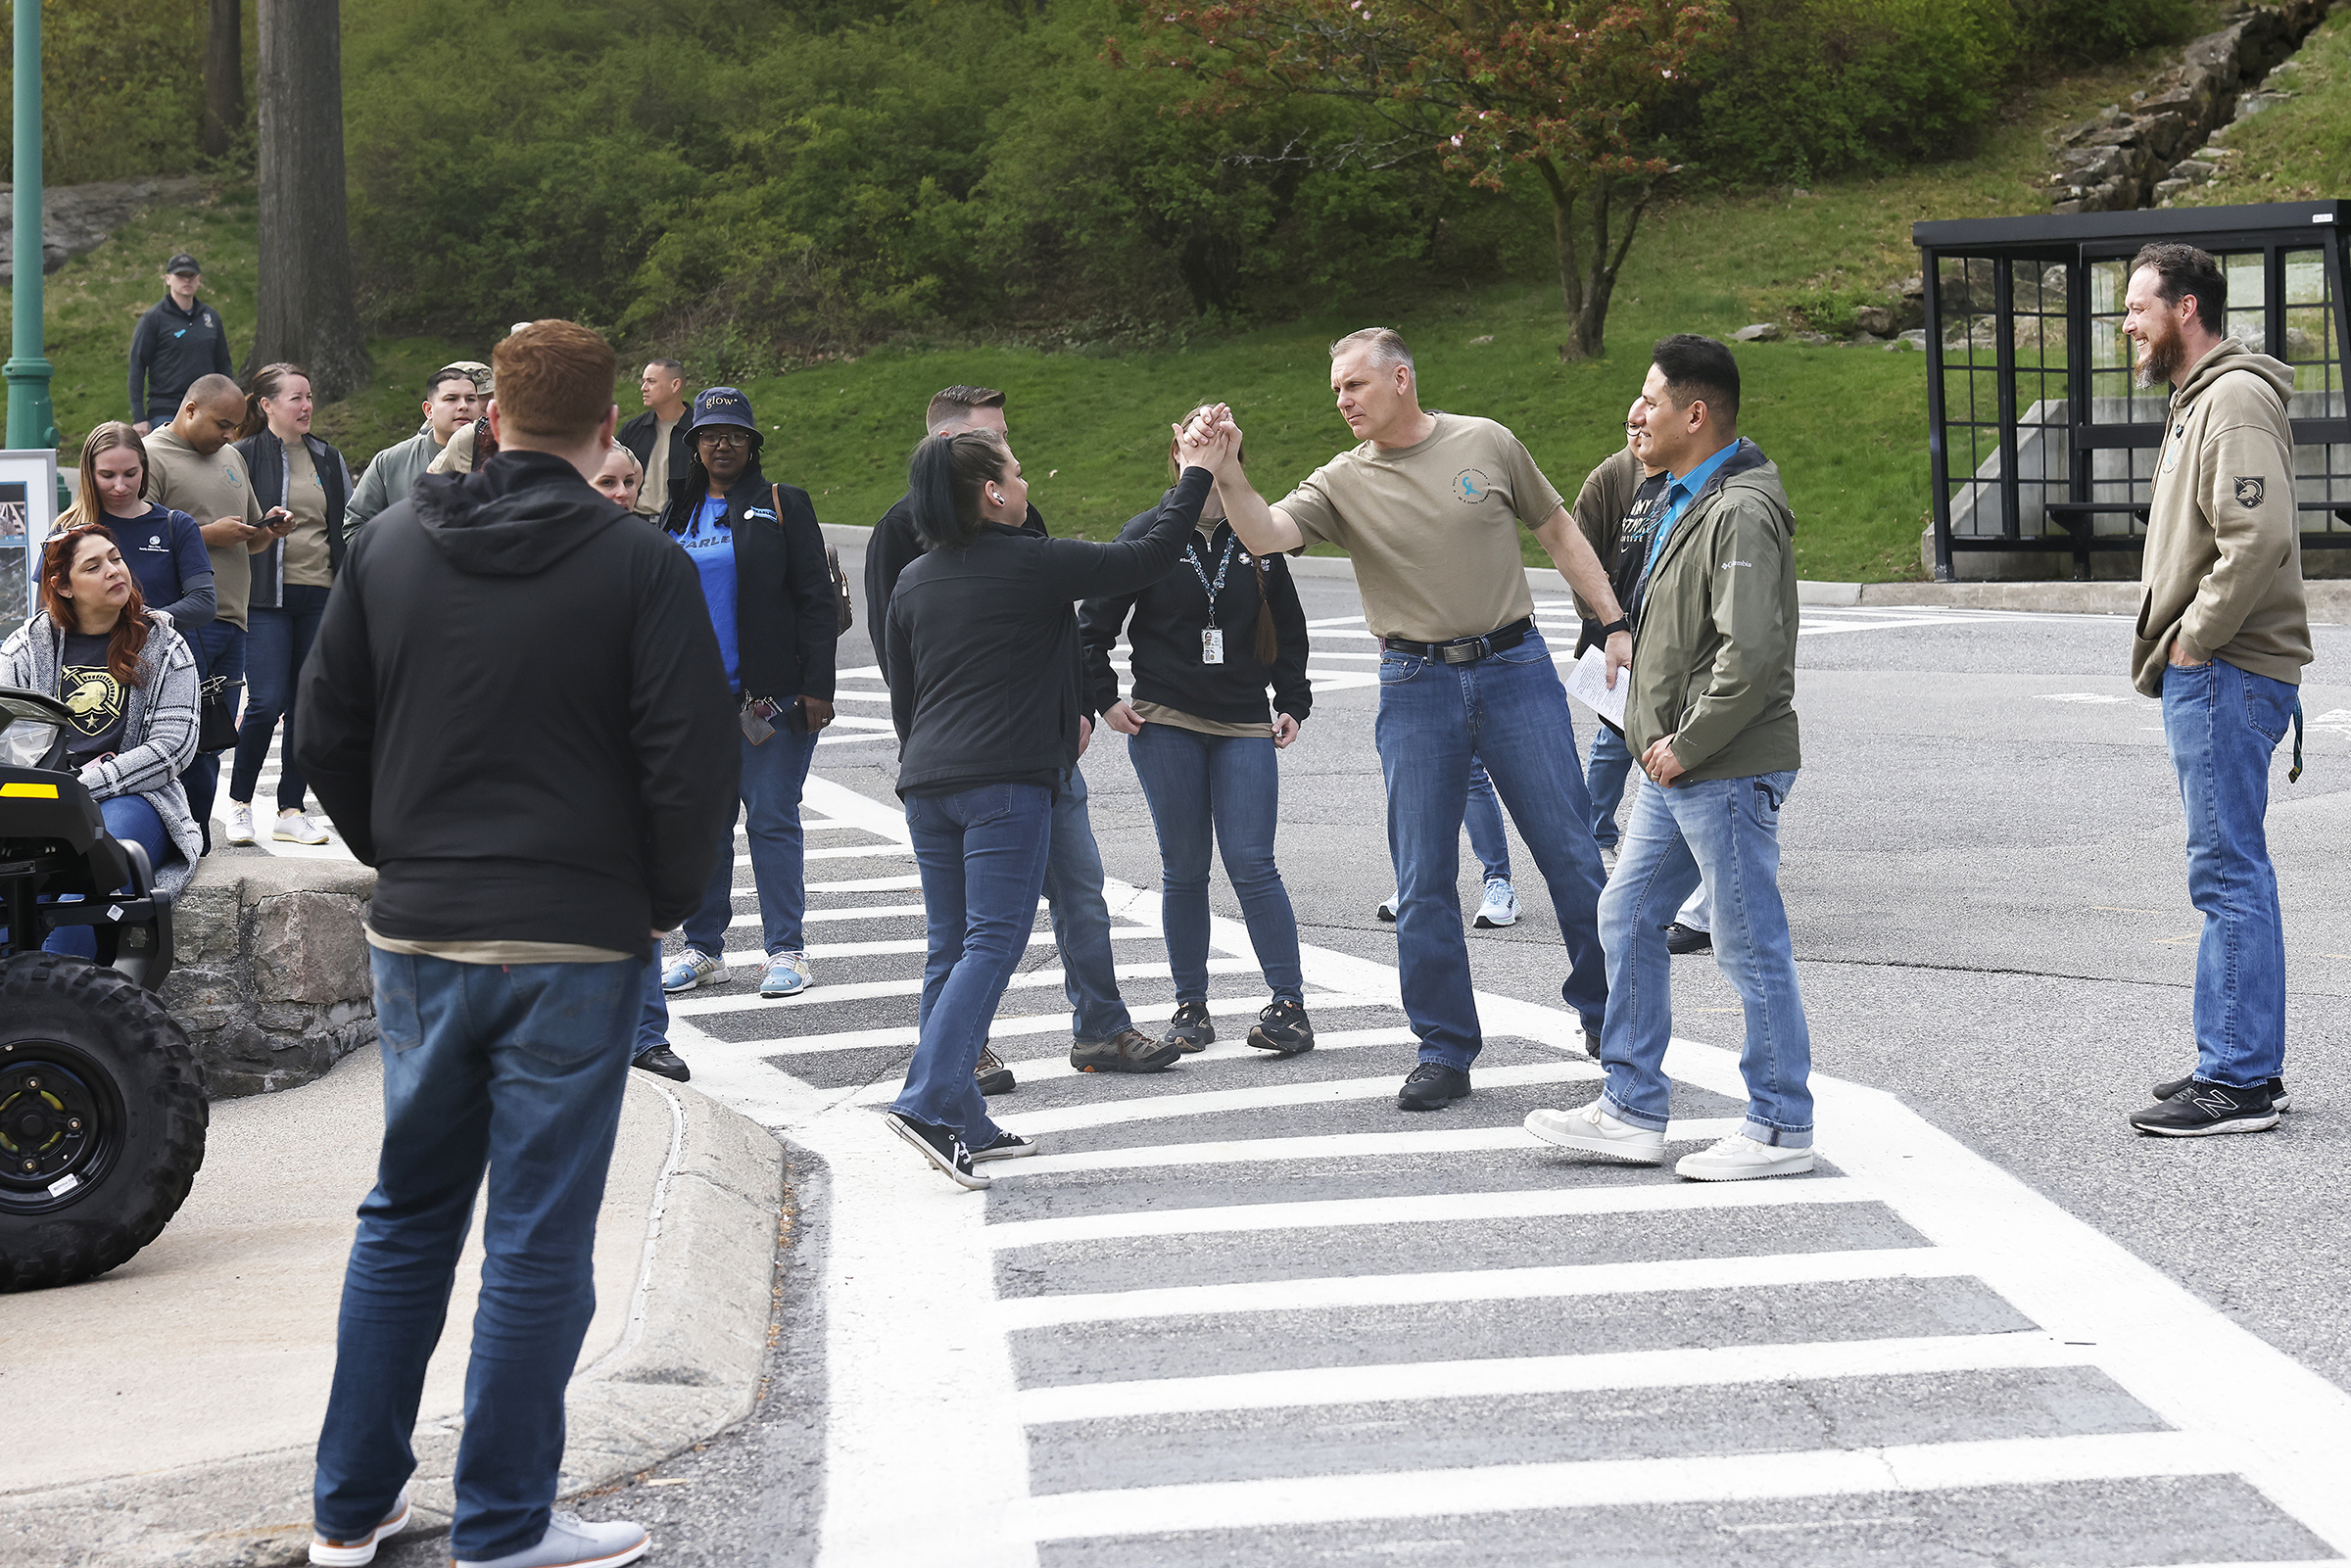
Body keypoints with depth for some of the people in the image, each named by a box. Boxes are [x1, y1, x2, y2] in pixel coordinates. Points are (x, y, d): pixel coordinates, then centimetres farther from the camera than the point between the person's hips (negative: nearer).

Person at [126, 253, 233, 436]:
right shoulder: (153, 318, -2)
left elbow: (223, 366, 20)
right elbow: (136, 368, -2)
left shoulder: (211, 317, 12)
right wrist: (139, 418, -8)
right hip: (164, 412, -4)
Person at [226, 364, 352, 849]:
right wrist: (264, 528, -19)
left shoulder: (328, 459, 15)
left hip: (320, 597, 5)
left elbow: (346, 530, 19)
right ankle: (239, 802, 5)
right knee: (267, 703, -12)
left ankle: (291, 810, 11)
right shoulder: (246, 455, 0)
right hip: (267, 596, -5)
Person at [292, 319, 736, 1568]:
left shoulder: (390, 543, 4)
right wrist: (666, 902, 3)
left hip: (415, 939, 4)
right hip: (574, 942, -4)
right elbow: (692, 762, -12)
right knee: (537, 1239, 3)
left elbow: (324, 733, 9)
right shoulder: (640, 566, -9)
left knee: (405, 1217, 17)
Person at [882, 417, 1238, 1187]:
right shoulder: (1033, 564, -6)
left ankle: (964, 1122, 11)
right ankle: (928, 1101, -20)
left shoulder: (912, 583, 12)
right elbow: (1148, 557, 0)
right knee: (992, 944, -7)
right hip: (1006, 783, -7)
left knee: (951, 950, 10)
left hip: (927, 781, 7)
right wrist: (1196, 475, 10)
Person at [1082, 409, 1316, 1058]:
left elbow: (1288, 629, 18)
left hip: (1244, 727, 0)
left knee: (1252, 864, -8)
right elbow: (1094, 623, 8)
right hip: (1164, 725, 0)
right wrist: (1104, 699, 1)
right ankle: (1190, 1007, 12)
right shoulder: (1147, 535, 2)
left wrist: (1292, 704, 11)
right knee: (1184, 869, 3)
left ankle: (1289, 1006, -7)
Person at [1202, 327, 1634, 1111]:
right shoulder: (1342, 484, 3)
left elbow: (1559, 534, 11)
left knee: (1571, 856, 3)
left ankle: (1606, 1017, 20)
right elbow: (1265, 534, -13)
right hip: (1417, 687, 1)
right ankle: (1444, 1052, 11)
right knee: (1423, 883, 1)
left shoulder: (1486, 443, 3)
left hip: (1516, 670, -1)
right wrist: (1225, 473, -30)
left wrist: (1615, 625, 6)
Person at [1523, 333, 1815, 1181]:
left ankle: (1782, 1128, 7)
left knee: (1751, 944, -2)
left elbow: (1752, 655, -27)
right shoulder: (1683, 500, 15)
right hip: (1676, 768, 11)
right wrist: (1659, 738, 14)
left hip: (1728, 771, -11)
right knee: (1627, 917, 13)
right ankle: (1632, 1110, 20)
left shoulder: (1741, 514, -18)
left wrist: (1685, 745, -19)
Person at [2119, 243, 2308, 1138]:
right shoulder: (2197, 401, 20)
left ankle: (2238, 1081, -7)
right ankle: (2244, 1064, 20)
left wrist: (2194, 638, -18)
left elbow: (2259, 538, -26)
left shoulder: (2236, 399, -13)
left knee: (2229, 872, -9)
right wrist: (2164, 645, 15)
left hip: (2225, 674, -11)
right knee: (2232, 872, 14)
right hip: (2203, 673, 11)